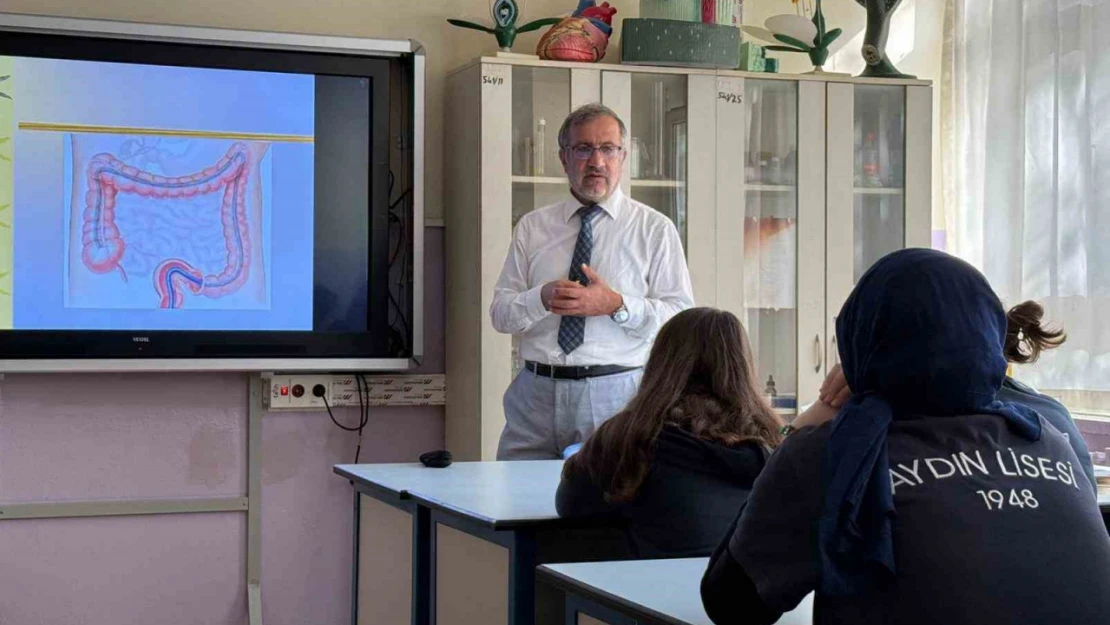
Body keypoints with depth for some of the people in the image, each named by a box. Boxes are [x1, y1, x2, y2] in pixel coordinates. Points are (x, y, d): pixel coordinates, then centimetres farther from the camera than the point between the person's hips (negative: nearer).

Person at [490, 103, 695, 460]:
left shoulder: (654, 229, 4)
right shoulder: (532, 227, 11)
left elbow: (681, 316, -3)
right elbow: (500, 313, 7)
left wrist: (617, 305, -17)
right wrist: (542, 299, -14)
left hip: (616, 397, -2)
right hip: (536, 393, 2)